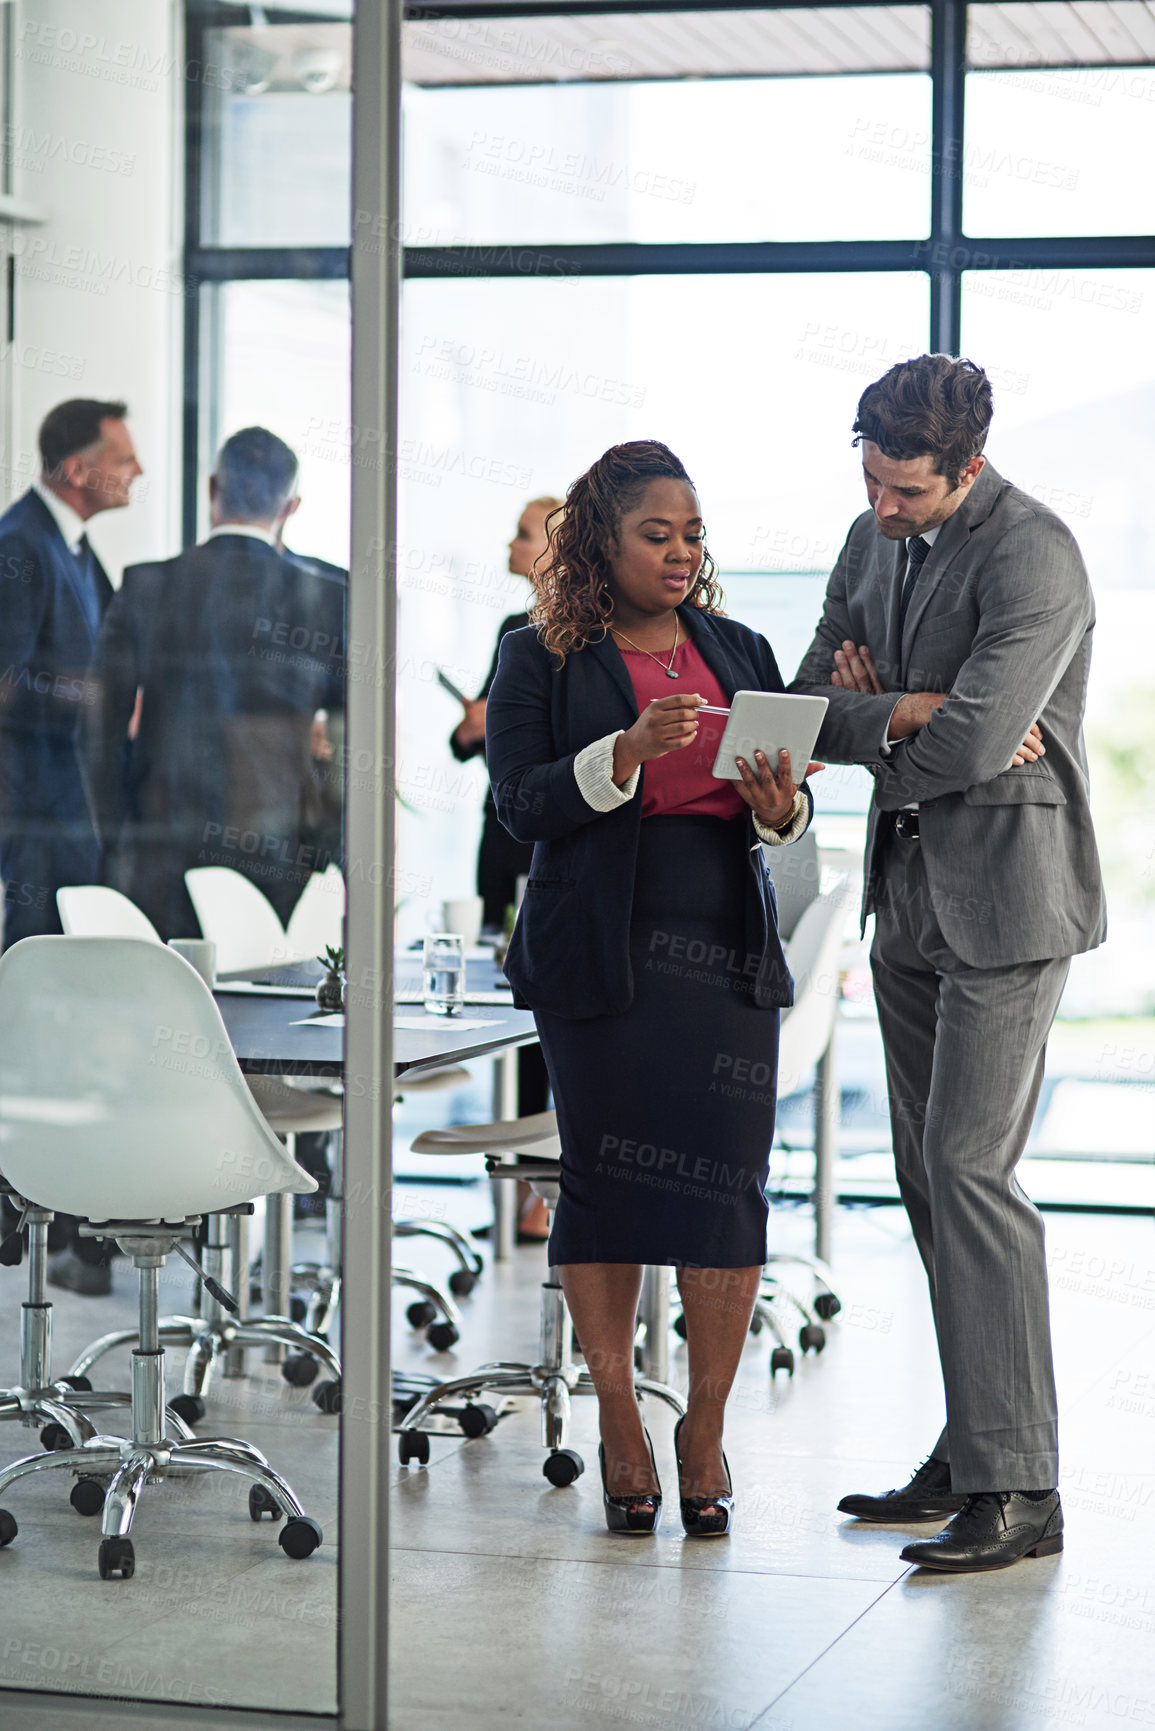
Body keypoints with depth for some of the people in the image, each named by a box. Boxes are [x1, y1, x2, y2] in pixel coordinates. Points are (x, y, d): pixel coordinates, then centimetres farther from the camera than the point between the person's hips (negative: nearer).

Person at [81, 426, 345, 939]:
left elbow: (100, 730, 2)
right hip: (274, 862, -1)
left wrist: (116, 844, 12)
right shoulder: (326, 600, -1)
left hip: (162, 856, 1)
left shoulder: (146, 586, 1)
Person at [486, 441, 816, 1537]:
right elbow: (523, 806, -6)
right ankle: (619, 1426, 13)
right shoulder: (539, 661, 4)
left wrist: (779, 808, -9)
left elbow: (790, 807, 15)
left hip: (730, 952, 3)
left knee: (728, 1184, -3)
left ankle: (705, 1430, 9)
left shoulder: (741, 655, 15)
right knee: (604, 1181, 0)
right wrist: (631, 752, -20)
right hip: (603, 955, -3)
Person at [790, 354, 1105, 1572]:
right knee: (928, 1177, 10)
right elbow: (806, 703, 8)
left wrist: (870, 732, -7)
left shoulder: (1032, 557, -16)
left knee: (967, 1167, -13)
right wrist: (905, 712, -11)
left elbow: (970, 745, -25)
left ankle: (1016, 1489, -11)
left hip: (1004, 897, -9)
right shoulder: (873, 540, 11)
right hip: (908, 895, 9)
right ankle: (974, 1451, 19)